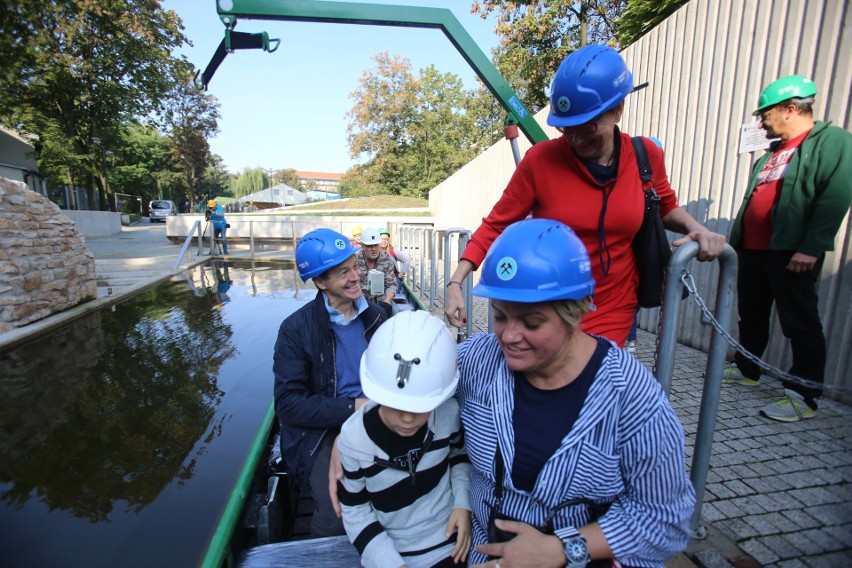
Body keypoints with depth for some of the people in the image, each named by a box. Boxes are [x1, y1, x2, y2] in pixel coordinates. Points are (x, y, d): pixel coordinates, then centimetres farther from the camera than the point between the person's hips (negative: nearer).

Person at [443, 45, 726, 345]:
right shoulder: (540, 159, -12)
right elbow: (496, 225, -8)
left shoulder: (645, 155, -2)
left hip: (613, 311, 2)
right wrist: (456, 282, -15)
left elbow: (665, 207, 17)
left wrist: (695, 228, -3)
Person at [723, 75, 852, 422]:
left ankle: (804, 397, 7)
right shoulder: (773, 153, 20)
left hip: (792, 254, -8)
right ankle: (746, 371, 31)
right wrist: (736, 239, 18)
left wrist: (811, 247, -21)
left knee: (800, 324, -2)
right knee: (751, 316, 16)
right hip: (752, 250, 8)